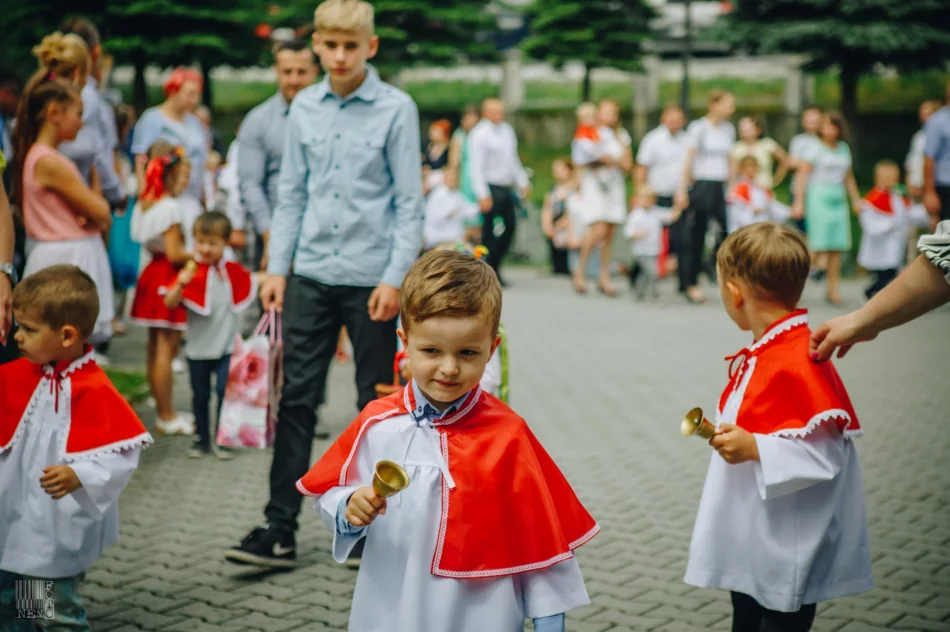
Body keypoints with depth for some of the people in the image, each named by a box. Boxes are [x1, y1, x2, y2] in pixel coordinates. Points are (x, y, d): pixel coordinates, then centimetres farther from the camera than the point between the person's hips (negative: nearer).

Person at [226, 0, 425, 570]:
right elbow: (292, 194, 12)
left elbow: (409, 201, -5)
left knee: (377, 405, 7)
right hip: (311, 275, 3)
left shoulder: (396, 109, -4)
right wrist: (277, 268, 6)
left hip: (371, 279, -3)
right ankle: (280, 531, 7)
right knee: (296, 399, 2)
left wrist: (395, 278, -11)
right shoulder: (305, 108, 7)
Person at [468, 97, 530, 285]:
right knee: (490, 233, -5)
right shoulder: (479, 134, -11)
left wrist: (523, 182, 19)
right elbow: (477, 167, -15)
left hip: (506, 188, 8)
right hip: (491, 189, -8)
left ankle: (495, 268, 21)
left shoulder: (507, 130, 13)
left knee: (509, 229, 9)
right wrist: (483, 195, -20)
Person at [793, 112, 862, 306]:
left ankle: (832, 290, 5)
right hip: (819, 197, -5)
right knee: (820, 245, -12)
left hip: (838, 199, 5)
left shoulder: (844, 149, 14)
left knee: (837, 247, 1)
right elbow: (802, 175, -6)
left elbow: (849, 177, 22)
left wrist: (856, 200, 20)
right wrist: (799, 203, -12)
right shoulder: (815, 148, -2)